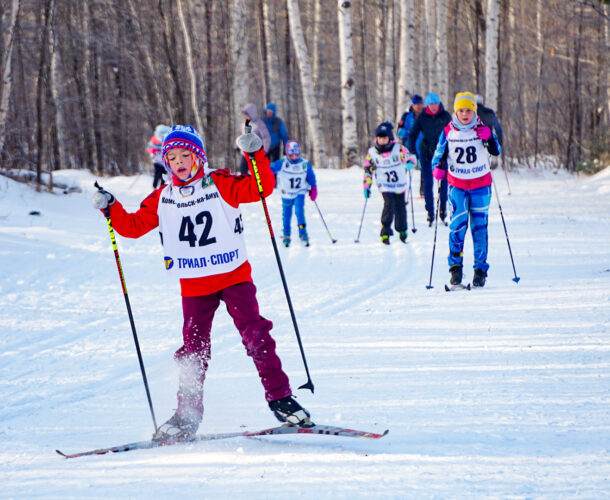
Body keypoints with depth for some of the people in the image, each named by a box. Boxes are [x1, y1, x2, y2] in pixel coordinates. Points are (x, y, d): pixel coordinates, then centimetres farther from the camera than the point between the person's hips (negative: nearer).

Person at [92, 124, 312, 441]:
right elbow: (133, 226, 10)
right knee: (193, 348, 1)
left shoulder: (220, 185, -4)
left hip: (234, 276, -2)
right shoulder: (162, 200, 6)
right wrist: (111, 208, -6)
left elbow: (262, 188, -13)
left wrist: (256, 155, -26)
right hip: (194, 285, 3)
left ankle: (280, 399, -2)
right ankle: (187, 415, 10)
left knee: (256, 335, -9)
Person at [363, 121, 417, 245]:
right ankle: (385, 233, -11)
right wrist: (366, 187, 4)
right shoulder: (372, 152, -2)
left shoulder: (398, 149, -9)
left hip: (400, 185, 1)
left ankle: (402, 230, 31)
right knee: (389, 205, -19)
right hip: (385, 186, 0)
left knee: (400, 207, 8)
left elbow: (411, 157, -16)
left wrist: (410, 163, -40)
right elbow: (368, 170, 7)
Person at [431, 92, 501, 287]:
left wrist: (489, 138, -24)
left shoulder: (482, 129, -1)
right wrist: (438, 168, -10)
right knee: (458, 224, -12)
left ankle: (480, 269, 7)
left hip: (481, 185, 0)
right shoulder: (448, 132, 0)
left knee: (479, 226, 0)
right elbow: (439, 154, 9)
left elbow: (497, 152, -5)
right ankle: (455, 266, -3)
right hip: (457, 185, 0)